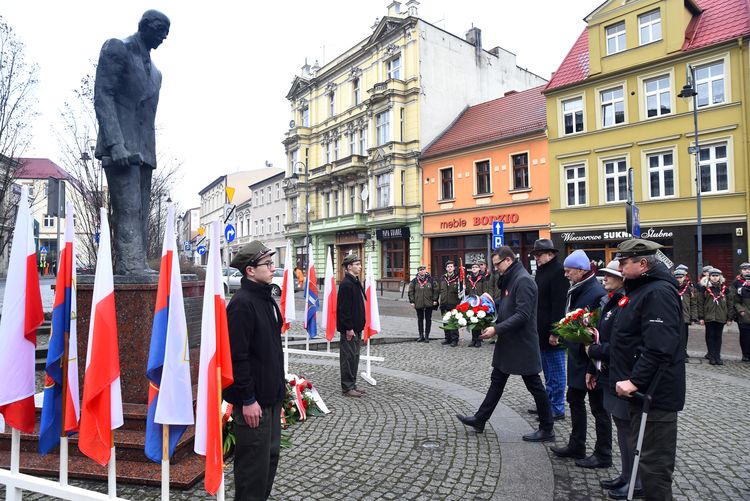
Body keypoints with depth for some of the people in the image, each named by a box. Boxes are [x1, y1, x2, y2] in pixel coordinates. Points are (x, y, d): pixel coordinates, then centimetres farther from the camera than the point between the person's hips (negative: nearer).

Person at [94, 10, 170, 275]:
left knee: (140, 212, 0)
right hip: (121, 147, -7)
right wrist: (116, 143, -19)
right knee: (128, 209, -15)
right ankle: (132, 268, -18)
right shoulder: (116, 49, 4)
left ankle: (137, 267, -1)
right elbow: (102, 96, -7)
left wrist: (150, 149, 10)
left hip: (143, 150, 7)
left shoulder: (153, 70, 26)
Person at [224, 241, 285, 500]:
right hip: (254, 398, -9)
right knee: (254, 462, 5)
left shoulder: (266, 298, 9)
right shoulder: (241, 304, -19)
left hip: (271, 395, 9)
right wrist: (247, 400, -19)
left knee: (271, 455, 19)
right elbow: (237, 357, -21)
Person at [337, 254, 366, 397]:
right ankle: (347, 387, 7)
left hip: (356, 327, 10)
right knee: (348, 356, -2)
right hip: (349, 328, -10)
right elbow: (344, 308, -21)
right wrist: (348, 328, -21)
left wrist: (359, 325, 17)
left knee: (354, 356, 15)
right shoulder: (346, 284, -17)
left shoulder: (355, 282, 14)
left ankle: (352, 384, 25)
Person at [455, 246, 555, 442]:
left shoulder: (523, 280, -20)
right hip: (507, 342, 10)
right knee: (497, 380, 15)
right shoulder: (509, 279, 11)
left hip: (521, 343, -10)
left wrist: (497, 329, -26)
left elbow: (523, 315, -26)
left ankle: (547, 429, 19)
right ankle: (479, 419, 25)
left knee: (534, 385, 4)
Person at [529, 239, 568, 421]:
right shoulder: (541, 271, 15)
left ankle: (557, 409, 11)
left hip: (552, 333, -9)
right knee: (548, 372, 18)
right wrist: (536, 328, 18)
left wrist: (554, 332, -23)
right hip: (541, 332, 9)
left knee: (556, 373, 1)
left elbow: (559, 305, -20)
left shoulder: (558, 272, -14)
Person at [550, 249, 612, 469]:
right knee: (575, 400, 19)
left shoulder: (597, 293, -22)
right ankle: (576, 447, 34)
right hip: (577, 358, 10)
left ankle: (603, 455, 20)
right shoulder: (576, 290, 9)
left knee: (598, 407, 5)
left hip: (591, 360, -10)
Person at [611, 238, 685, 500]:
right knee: (647, 456, 21)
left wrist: (635, 380, -26)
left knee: (653, 462, -1)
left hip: (654, 392, -10)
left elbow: (658, 348, -29)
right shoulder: (640, 289, 13)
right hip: (642, 390, 10)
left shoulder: (659, 292, -20)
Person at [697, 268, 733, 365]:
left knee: (718, 337, 8)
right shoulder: (704, 289, 1)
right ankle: (711, 357, 10)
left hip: (721, 318, 1)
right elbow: (700, 303, 0)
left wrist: (729, 318, 3)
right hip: (709, 317, -1)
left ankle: (717, 357, 15)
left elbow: (730, 304, 7)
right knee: (710, 336, 4)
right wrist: (701, 317, -4)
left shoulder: (725, 289, 5)